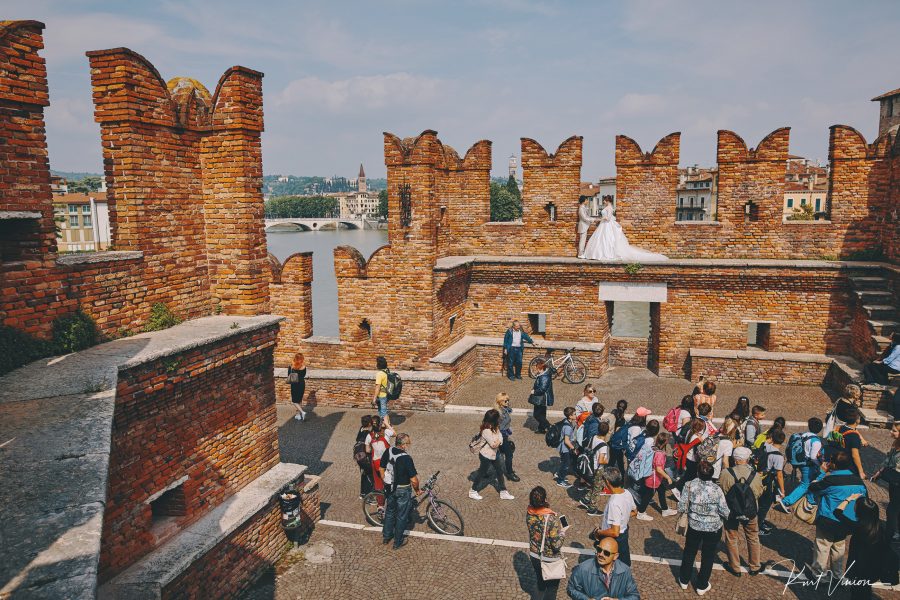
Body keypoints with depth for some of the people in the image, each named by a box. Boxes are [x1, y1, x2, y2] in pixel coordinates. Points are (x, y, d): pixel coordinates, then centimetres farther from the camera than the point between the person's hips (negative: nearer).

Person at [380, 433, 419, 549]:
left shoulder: (388, 451, -9)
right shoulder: (406, 458, -28)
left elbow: (381, 468, 3)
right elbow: (414, 480, -23)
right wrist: (417, 490, -4)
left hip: (390, 488, 6)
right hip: (403, 491, -6)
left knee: (390, 512, 25)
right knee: (401, 516, 12)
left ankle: (386, 536, 40)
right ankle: (398, 542, 26)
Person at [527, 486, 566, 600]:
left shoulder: (529, 513, -15)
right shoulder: (552, 519, -32)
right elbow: (556, 545, -27)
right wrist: (562, 533, -10)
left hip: (534, 556, 5)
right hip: (550, 559, -5)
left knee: (541, 583, 29)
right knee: (552, 586, 21)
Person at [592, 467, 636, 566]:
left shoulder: (614, 503, -35)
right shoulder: (627, 493, -10)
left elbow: (615, 532, -33)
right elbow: (634, 512, 10)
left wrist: (598, 532, -18)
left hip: (614, 539, -8)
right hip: (624, 531, 8)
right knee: (625, 563, 27)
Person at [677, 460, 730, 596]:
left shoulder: (689, 486, -18)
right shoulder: (717, 490, -21)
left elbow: (681, 507, -15)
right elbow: (725, 512, -15)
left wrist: (685, 510, 8)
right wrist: (727, 514, 8)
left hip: (694, 526, 1)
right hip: (713, 528, -1)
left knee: (689, 553, 22)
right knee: (707, 556, 18)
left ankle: (684, 580, 38)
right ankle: (702, 586, 32)